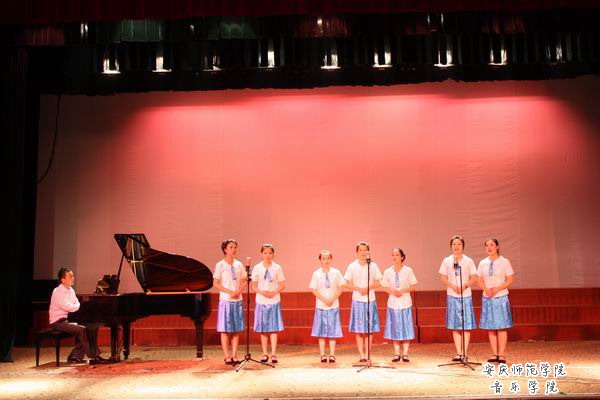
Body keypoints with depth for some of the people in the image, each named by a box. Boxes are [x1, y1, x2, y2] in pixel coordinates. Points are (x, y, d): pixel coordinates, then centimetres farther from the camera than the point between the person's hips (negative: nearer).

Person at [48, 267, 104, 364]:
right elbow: (67, 307, -24)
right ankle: (93, 357, -20)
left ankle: (74, 356, -4)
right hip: (58, 322, -8)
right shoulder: (57, 292, -15)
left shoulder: (71, 291, 12)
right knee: (82, 330, -24)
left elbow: (77, 306, 9)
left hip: (67, 320, 8)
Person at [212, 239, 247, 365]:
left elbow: (244, 281, 9)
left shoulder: (239, 265, 7)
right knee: (225, 329, -1)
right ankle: (227, 356, 5)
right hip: (225, 300, -4)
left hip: (238, 300, 4)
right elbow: (215, 283, -7)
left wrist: (239, 291, -10)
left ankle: (234, 355, 12)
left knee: (236, 329, 6)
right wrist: (229, 292, -16)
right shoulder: (220, 265, -4)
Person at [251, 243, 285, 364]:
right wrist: (262, 292, -15)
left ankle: (273, 354, 2)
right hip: (261, 301, 1)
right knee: (263, 329, 5)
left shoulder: (277, 268, 1)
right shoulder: (257, 268, 1)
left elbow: (282, 285, 2)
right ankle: (265, 354, 13)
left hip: (274, 301, -1)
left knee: (274, 328, -2)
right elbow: (253, 286, 2)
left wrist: (274, 292, -14)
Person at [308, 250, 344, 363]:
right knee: (321, 331, 3)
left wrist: (333, 299, -11)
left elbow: (341, 288, 2)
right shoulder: (316, 274, -2)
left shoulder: (336, 272, 0)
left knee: (333, 331, 4)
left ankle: (332, 355, 9)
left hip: (334, 305, 1)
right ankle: (322, 355, 9)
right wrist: (324, 299, -13)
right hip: (321, 306, 0)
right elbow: (314, 290, -2)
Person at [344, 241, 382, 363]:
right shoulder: (352, 266, -1)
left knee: (370, 329, 4)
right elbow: (347, 284, 1)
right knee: (359, 329, -1)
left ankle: (367, 354, 10)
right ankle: (361, 355, 2)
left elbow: (378, 283, 5)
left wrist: (368, 288, -12)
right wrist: (359, 289, -13)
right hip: (357, 300, -1)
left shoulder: (373, 266, 2)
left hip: (370, 300, 1)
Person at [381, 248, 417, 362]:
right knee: (395, 329, 5)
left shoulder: (408, 270, -4)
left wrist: (403, 290, -15)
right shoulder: (387, 272, 0)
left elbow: (413, 286, 0)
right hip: (393, 303, 1)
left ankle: (405, 353, 9)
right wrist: (393, 291, -12)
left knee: (406, 328, 1)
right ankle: (397, 354, 13)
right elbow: (384, 287, 6)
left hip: (405, 302, -1)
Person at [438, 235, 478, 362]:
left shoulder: (468, 261, 2)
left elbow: (474, 278, 2)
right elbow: (443, 278, 3)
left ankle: (464, 353, 2)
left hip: (466, 295, -1)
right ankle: (459, 353, 9)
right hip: (452, 296, 1)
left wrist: (465, 285, -15)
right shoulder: (447, 261, 3)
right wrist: (453, 286, -13)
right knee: (455, 326, 4)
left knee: (466, 326, -2)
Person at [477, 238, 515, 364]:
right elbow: (479, 279, 9)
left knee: (501, 327, -3)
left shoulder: (504, 262, -3)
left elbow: (510, 280, -5)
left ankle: (501, 355, 1)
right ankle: (495, 354, 10)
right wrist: (486, 290, -10)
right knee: (490, 327, 4)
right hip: (487, 298, 3)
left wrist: (496, 289, -15)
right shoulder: (483, 263, 7)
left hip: (500, 297, -3)